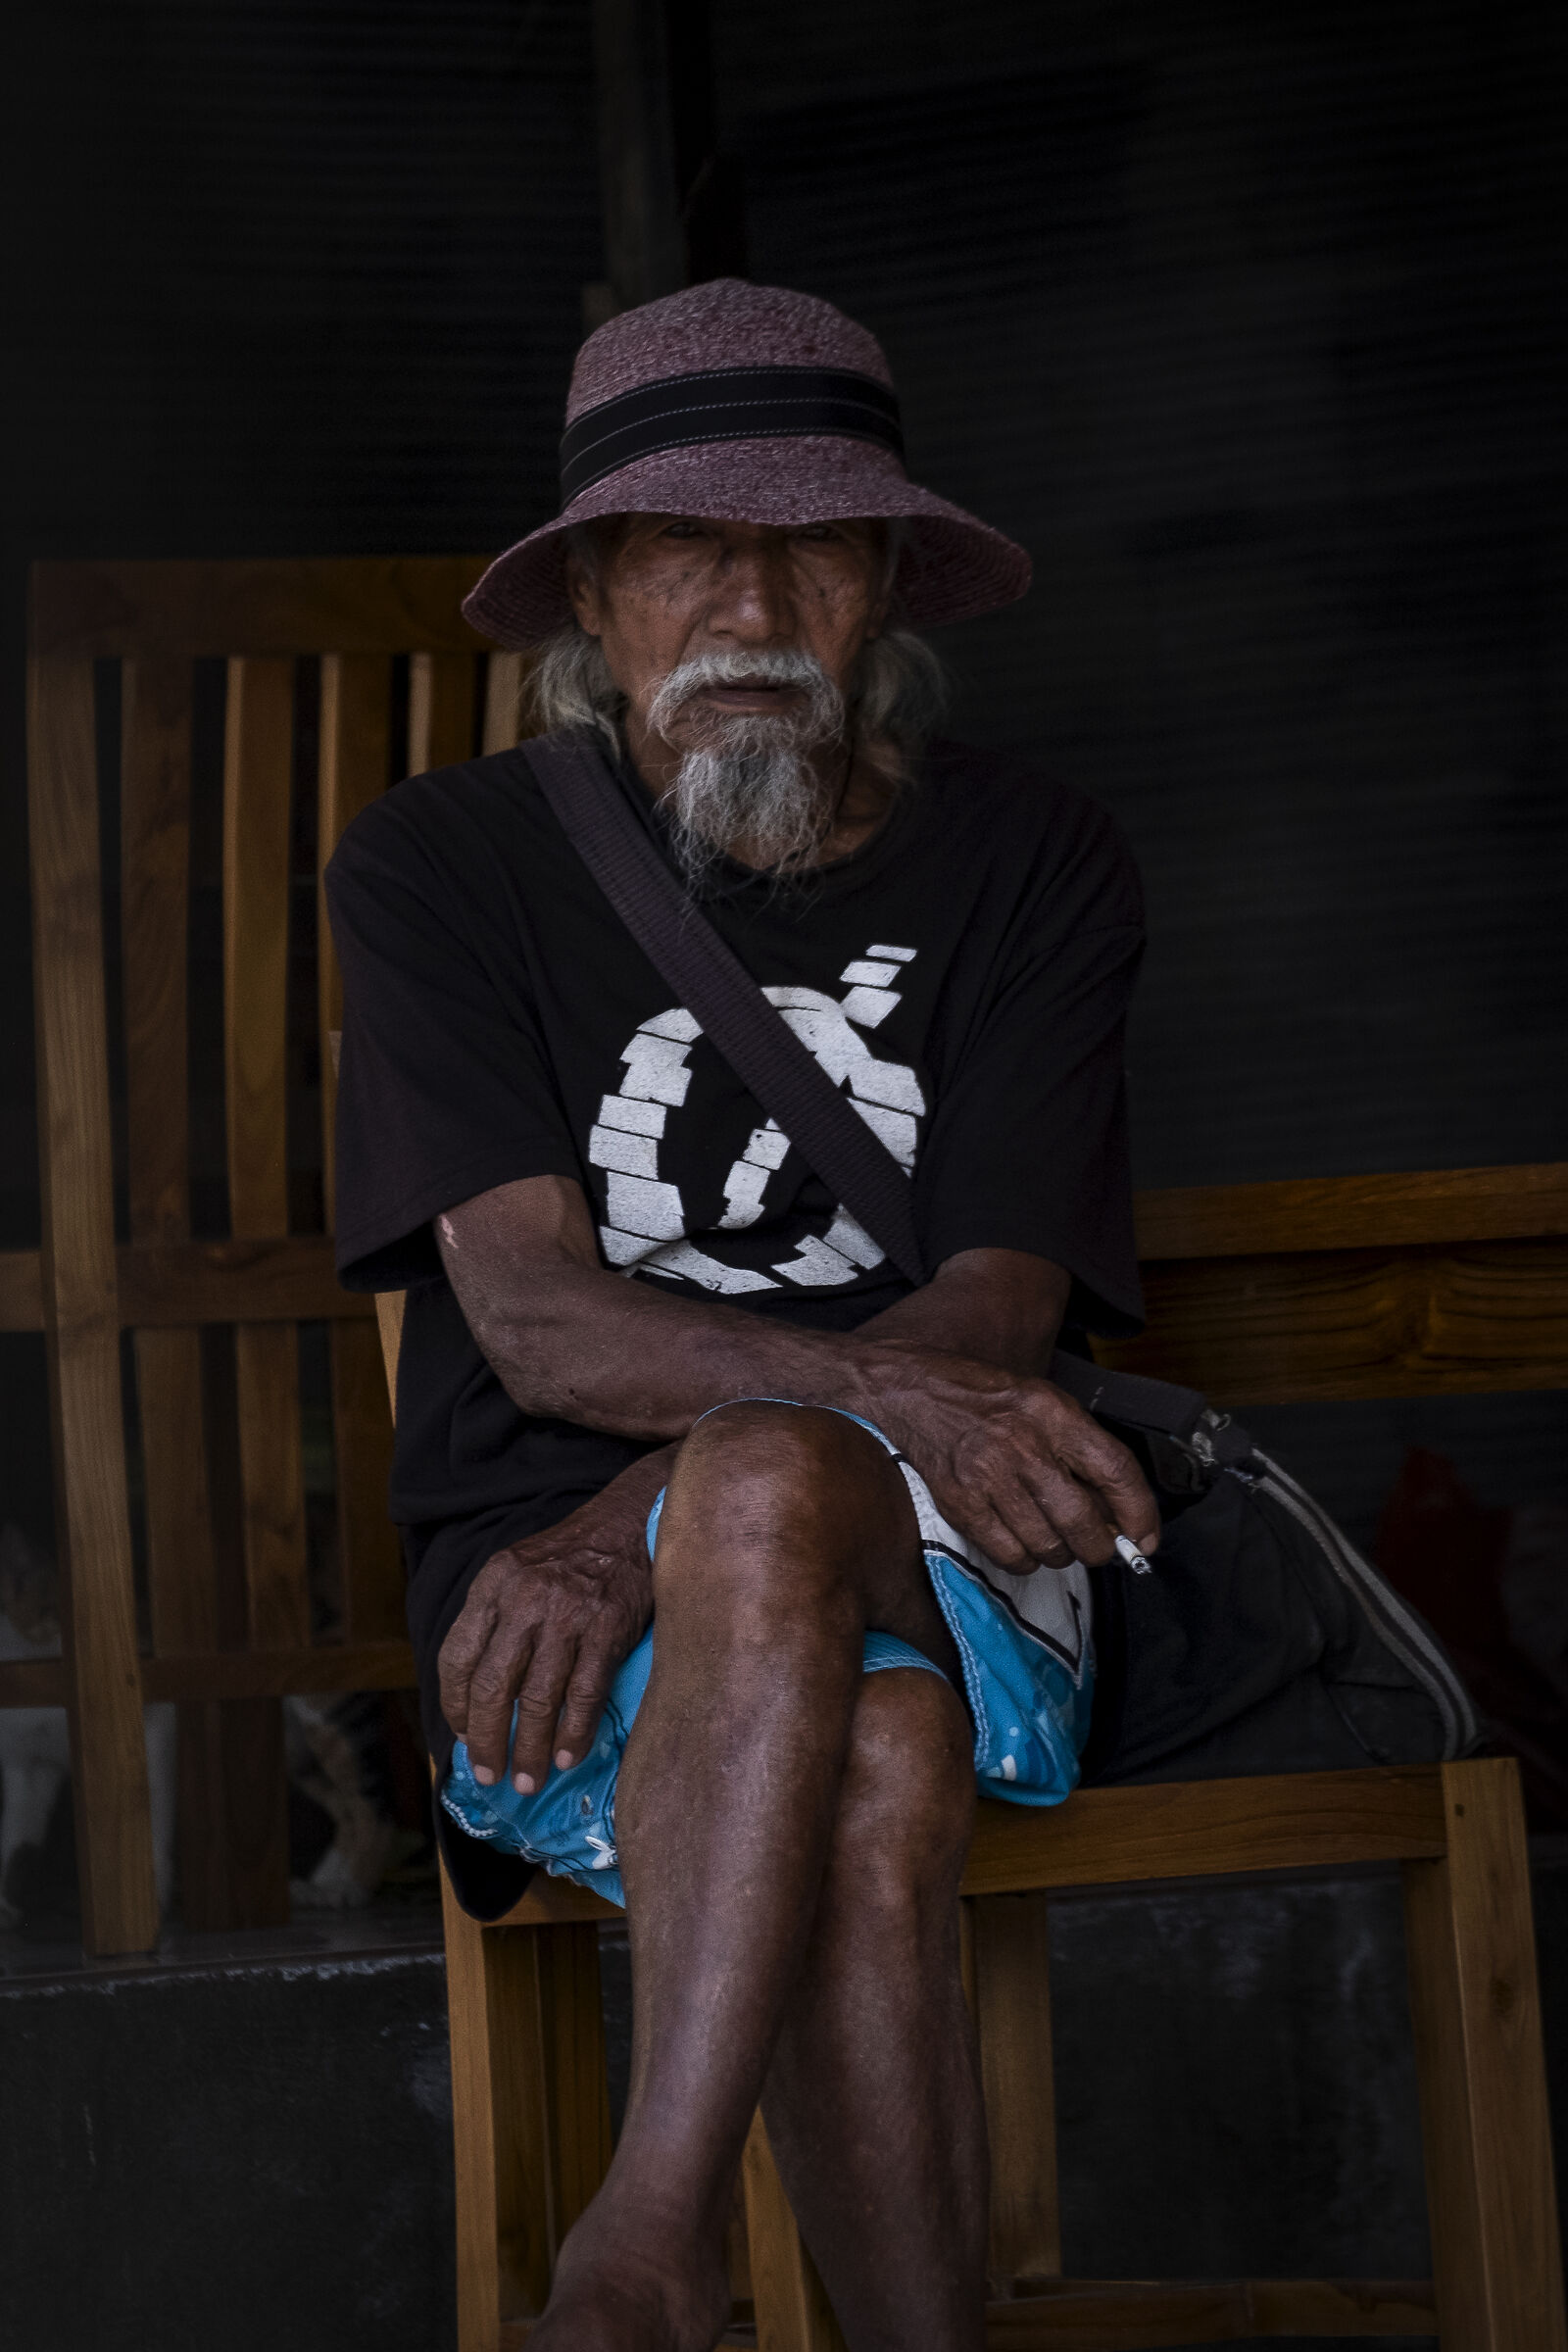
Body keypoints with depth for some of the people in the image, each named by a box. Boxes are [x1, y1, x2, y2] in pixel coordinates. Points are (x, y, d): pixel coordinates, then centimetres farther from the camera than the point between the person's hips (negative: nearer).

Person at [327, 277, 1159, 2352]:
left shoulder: (1031, 866, 6)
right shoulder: (442, 867, 3)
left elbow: (999, 1316, -3)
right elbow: (535, 1319, -8)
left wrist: (649, 1528, -20)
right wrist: (891, 1387, -29)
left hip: (952, 1572, 1)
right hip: (551, 1578, 0)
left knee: (772, 1497, -37)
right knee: (868, 1793, -36)